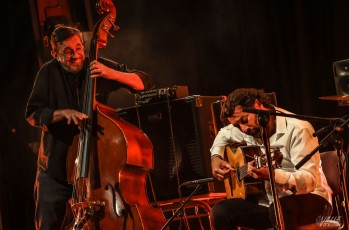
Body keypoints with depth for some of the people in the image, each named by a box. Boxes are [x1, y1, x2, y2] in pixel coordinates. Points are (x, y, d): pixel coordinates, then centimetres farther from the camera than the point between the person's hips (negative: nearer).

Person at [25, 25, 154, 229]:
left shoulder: (98, 67, -4)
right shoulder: (49, 73, -3)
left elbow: (146, 83, -7)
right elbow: (32, 114, -6)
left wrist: (112, 73, -22)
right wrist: (64, 113, -23)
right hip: (55, 166, 1)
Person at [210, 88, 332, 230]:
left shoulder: (297, 129, -17)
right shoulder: (247, 130, 6)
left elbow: (310, 180, -25)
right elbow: (224, 134, 30)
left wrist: (272, 175, -41)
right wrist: (216, 158, 9)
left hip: (307, 198, -7)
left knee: (280, 209, -40)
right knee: (221, 210, -11)